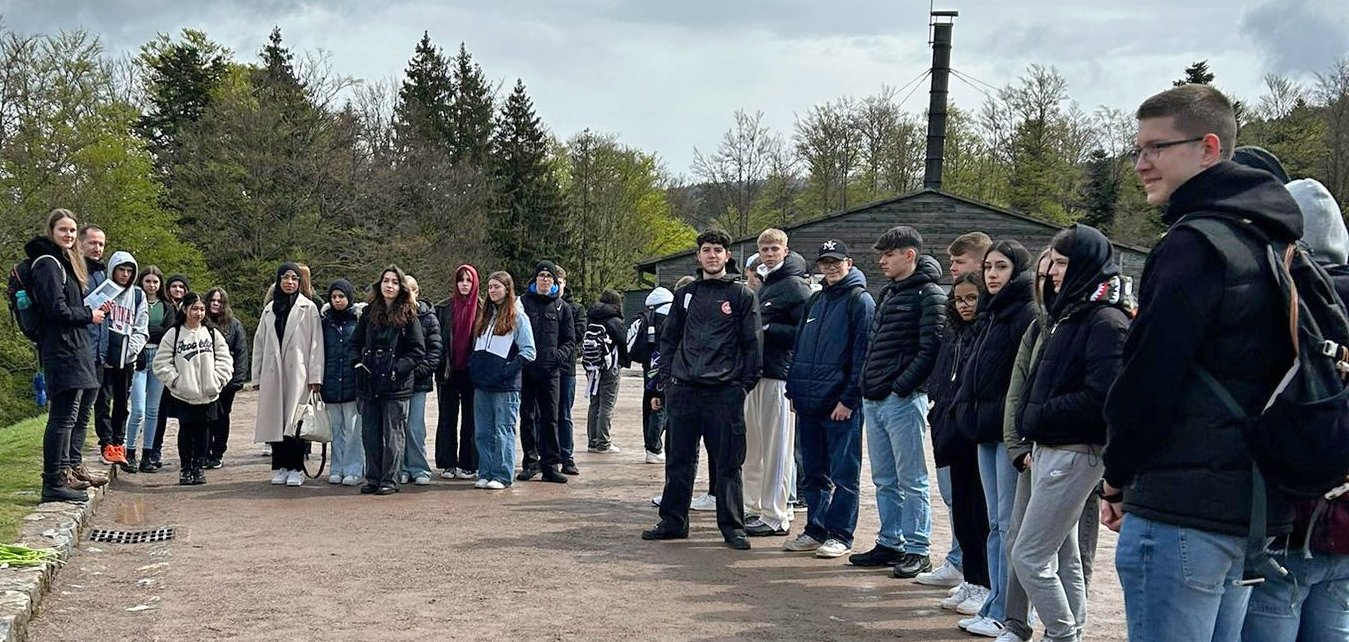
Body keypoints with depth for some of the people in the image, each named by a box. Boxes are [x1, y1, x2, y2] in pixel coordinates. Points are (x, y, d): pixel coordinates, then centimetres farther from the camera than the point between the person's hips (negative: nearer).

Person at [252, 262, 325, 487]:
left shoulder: (308, 308, 2)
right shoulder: (269, 309, 15)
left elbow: (315, 343, -3)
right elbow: (259, 342, 15)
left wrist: (315, 376, -9)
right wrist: (257, 375, 9)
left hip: (297, 372, -4)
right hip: (273, 373, 4)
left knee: (295, 419, -6)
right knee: (275, 419, 4)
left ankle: (296, 469, 0)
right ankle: (279, 467, 11)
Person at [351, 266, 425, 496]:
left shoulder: (408, 316, -2)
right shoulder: (369, 313, 11)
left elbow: (418, 352, -4)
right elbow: (355, 342, 18)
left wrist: (397, 368, -14)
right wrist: (357, 362, 0)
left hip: (396, 384, -4)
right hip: (369, 383, 4)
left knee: (393, 433, -1)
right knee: (370, 432, 6)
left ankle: (390, 480, 5)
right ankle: (373, 478, 15)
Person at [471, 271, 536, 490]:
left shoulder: (518, 317, -3)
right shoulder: (485, 315, 17)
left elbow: (529, 351, -8)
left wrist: (508, 369, -14)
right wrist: (474, 367, 10)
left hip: (505, 386, -6)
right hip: (482, 385, 7)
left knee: (503, 431, -4)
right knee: (482, 432, 8)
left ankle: (502, 476, 0)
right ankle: (485, 474, 15)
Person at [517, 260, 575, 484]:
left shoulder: (562, 307, 11)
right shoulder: (523, 302, 7)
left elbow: (570, 340, 12)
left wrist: (560, 355, -7)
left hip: (550, 370, 0)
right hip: (525, 368, 0)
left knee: (550, 418, -1)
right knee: (527, 416, 5)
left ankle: (550, 465, 2)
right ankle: (530, 462, 12)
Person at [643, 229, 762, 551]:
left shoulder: (741, 295, 3)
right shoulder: (685, 294, 14)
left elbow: (752, 342, 1)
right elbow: (669, 337, 17)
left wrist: (746, 383, -5)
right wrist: (667, 376, 7)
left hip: (725, 391, -3)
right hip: (684, 389, 3)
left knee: (728, 463, 0)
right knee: (679, 460, 8)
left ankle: (732, 526, 7)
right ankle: (673, 521, 17)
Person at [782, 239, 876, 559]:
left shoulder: (860, 301, -5)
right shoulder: (814, 302, 17)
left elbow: (863, 354, -11)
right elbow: (799, 348, 21)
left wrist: (849, 399, -16)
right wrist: (794, 389, 13)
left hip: (841, 404, -7)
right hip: (808, 403, 7)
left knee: (843, 473, 0)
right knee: (812, 473, 13)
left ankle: (840, 535, 6)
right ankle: (816, 530, 22)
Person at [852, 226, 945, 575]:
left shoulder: (929, 295, -8)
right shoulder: (888, 294, 18)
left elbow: (930, 350, -16)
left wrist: (901, 387, -18)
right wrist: (866, 387, 12)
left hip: (903, 401, -9)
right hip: (874, 401, 9)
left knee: (911, 480, -2)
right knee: (884, 480, 13)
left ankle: (917, 550, 3)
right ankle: (889, 544, 22)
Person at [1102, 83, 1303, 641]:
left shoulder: (1194, 245, -14)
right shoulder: (1267, 244, 15)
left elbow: (1148, 378, -17)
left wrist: (1118, 475, -1)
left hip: (1183, 510, -10)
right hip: (1255, 510, 10)